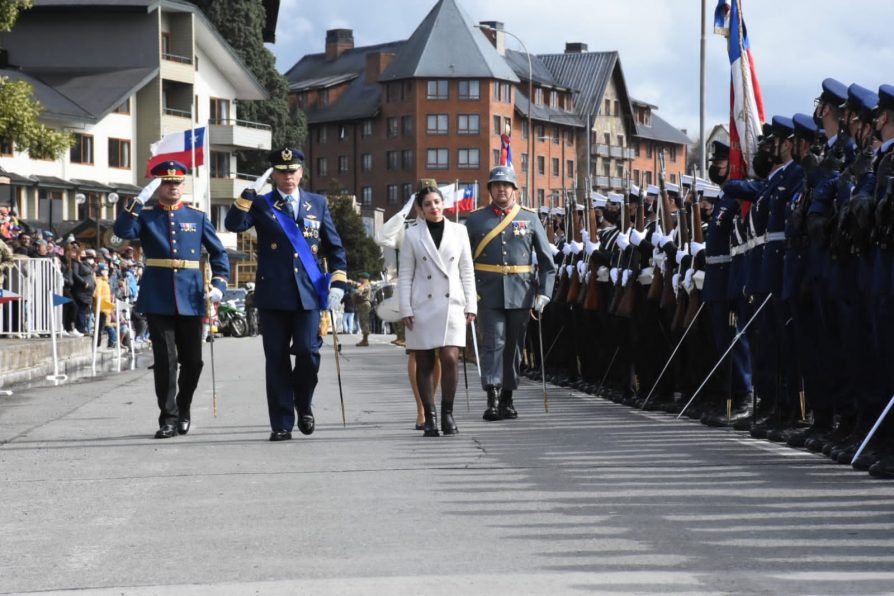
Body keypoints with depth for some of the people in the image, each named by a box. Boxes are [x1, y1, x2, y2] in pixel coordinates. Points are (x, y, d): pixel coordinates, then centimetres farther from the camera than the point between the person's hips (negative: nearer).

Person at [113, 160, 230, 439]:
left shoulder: (197, 216, 9)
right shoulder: (145, 215, 5)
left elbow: (218, 252, 12)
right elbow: (122, 231, -14)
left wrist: (219, 283, -2)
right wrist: (132, 206, -28)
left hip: (191, 298, 2)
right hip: (158, 299, -2)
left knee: (193, 360, 8)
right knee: (165, 360, -4)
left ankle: (183, 409, 28)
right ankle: (169, 418, 1)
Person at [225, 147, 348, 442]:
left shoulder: (318, 204, 13)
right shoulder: (260, 204, 8)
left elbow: (335, 246, 16)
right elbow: (233, 224, -8)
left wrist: (338, 280, 5)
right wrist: (247, 196, -20)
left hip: (308, 293, 1)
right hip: (273, 294, -1)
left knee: (308, 353, -9)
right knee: (277, 360, 0)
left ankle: (303, 405, 18)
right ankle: (282, 424, 6)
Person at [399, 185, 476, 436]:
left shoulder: (458, 231, 9)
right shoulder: (412, 235, 5)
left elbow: (467, 271, 11)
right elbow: (405, 275, 5)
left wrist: (470, 304, 6)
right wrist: (405, 309, -3)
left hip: (451, 304, 0)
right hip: (422, 307, 0)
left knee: (450, 359, -13)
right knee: (424, 364, 1)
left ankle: (447, 413, 1)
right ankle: (429, 418, 8)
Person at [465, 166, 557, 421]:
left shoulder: (529, 218, 7)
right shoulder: (476, 219, 5)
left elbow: (547, 260, 7)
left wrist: (544, 293, -2)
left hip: (520, 293, 2)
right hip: (489, 293, -2)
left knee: (514, 345, 7)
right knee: (493, 342, -10)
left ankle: (507, 399, 16)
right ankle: (492, 399, -13)